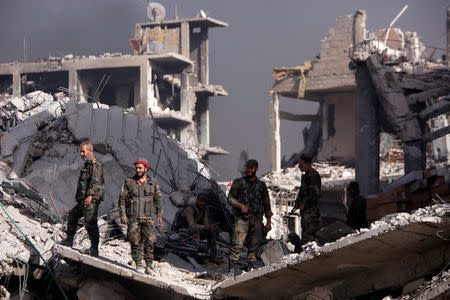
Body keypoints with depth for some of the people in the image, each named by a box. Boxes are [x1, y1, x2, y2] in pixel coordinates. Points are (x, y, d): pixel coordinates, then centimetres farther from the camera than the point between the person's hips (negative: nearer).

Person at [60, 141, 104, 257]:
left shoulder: (96, 165, -8)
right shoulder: (87, 165, 24)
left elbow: (95, 181, -19)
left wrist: (90, 195, -27)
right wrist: (79, 197, 26)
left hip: (91, 200, -11)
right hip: (83, 200, 11)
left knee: (90, 221, -16)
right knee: (73, 215, 20)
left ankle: (94, 248, -16)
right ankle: (69, 240, 31)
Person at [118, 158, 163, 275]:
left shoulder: (153, 183, 8)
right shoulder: (129, 182, 3)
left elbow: (158, 199, 14)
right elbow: (122, 199, 5)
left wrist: (159, 214, 7)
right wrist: (123, 214, -4)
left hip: (147, 218, 1)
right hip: (133, 218, -1)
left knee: (149, 242, -6)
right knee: (135, 242, -5)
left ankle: (149, 266, 0)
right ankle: (139, 265, 6)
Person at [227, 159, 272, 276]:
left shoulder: (261, 185, 13)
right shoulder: (238, 182, 7)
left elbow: (267, 205, 16)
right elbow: (230, 198, 6)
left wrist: (268, 222, 10)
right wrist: (240, 205, -12)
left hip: (257, 219, 3)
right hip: (242, 218, -3)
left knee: (254, 245, 1)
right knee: (237, 243, -16)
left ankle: (251, 266, 7)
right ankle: (233, 265, -17)